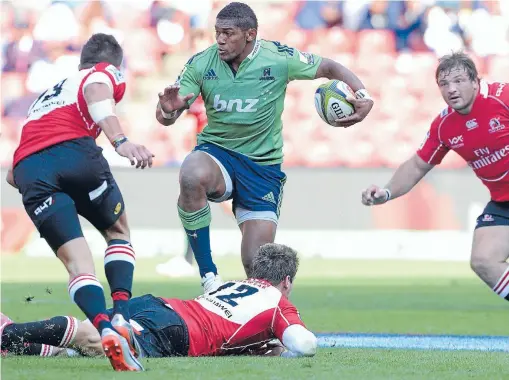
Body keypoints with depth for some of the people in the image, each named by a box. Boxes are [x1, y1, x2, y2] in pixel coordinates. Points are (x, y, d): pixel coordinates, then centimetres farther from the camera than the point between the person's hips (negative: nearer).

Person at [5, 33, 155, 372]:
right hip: (74, 151, -4)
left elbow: (12, 175, 38)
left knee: (76, 260, -2)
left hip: (28, 168, 4)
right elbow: (96, 98, -7)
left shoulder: (50, 93, 39)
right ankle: (120, 315, 1)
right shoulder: (104, 75, 22)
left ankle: (105, 329, -28)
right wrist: (121, 141, -23)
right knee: (118, 232, 21)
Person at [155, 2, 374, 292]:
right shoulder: (201, 64, -8)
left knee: (257, 264, -7)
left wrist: (363, 96, -14)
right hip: (216, 153, 0)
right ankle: (208, 277, -26)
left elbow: (329, 68, 3)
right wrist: (168, 110, -32)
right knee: (192, 176, -38)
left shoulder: (278, 58, -10)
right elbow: (166, 117, -7)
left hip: (263, 167, 0)